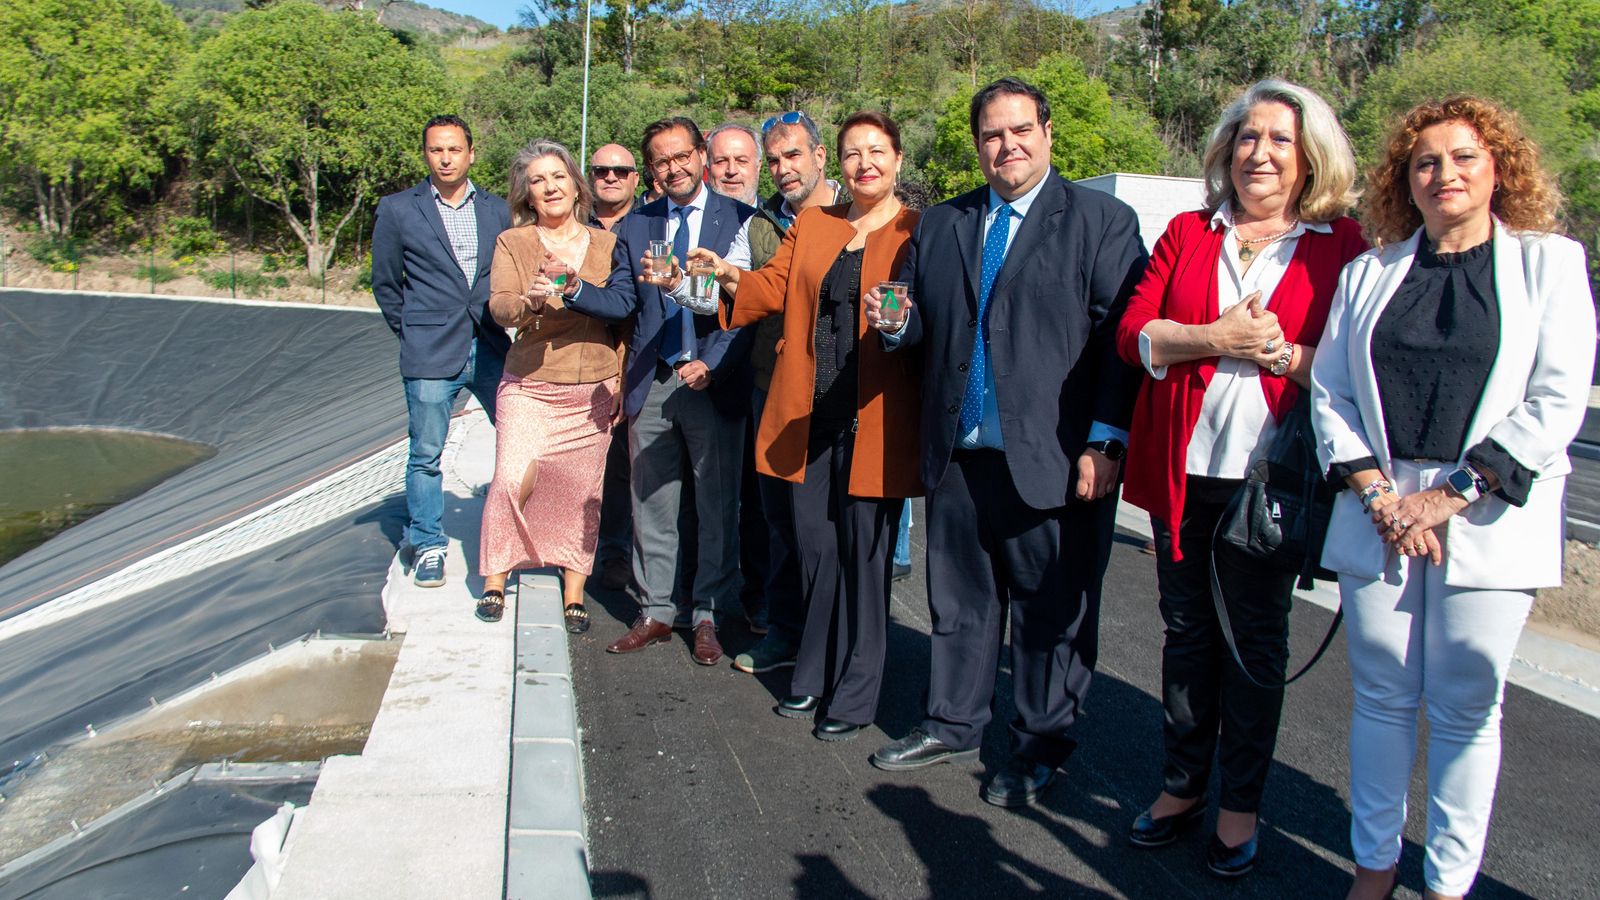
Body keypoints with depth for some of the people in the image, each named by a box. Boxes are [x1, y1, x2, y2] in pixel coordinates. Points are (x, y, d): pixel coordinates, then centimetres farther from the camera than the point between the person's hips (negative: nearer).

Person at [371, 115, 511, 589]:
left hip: (492, 348, 2)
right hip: (431, 355, -2)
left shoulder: (497, 210, 9)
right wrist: (413, 333, 7)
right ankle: (427, 546, 20)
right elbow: (385, 283, 8)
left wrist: (502, 320, 6)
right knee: (425, 455, 3)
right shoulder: (397, 210, 3)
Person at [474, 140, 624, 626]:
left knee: (581, 493, 3)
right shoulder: (513, 242, 3)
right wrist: (529, 302, -32)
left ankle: (574, 595, 15)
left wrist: (620, 377, 4)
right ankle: (494, 581, 5)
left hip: (593, 390, 2)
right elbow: (499, 307, -10)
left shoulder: (606, 244, 9)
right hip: (530, 386, -1)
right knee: (514, 479, -14)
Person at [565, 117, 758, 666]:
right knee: (650, 505, 10)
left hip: (713, 385, -3)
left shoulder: (738, 219, 0)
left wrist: (714, 363, -15)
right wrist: (572, 288, -11)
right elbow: (621, 302, 7)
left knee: (717, 506, 5)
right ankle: (654, 614, 23)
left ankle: (707, 616, 18)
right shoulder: (634, 227, 12)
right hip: (652, 386, 3)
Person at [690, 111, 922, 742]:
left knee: (865, 555, 2)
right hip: (809, 415, 4)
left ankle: (855, 696, 15)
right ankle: (814, 677, 27)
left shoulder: (917, 233, 0)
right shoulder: (811, 224, 14)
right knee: (815, 546, 11)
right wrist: (728, 276, -10)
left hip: (876, 417, -4)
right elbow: (773, 288, 9)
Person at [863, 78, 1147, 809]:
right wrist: (897, 322, -5)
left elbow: (1122, 337, -9)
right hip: (958, 454, 5)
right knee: (958, 597, 16)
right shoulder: (940, 225, 14)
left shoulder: (1103, 221, -2)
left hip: (1052, 461, -4)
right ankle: (954, 724, 33)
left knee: (1051, 610, 7)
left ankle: (1039, 747, 24)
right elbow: (923, 324, 19)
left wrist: (1105, 443, -16)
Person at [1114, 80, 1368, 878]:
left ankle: (1241, 805, 22)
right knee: (1186, 630, 12)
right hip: (1181, 468, 2)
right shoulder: (1188, 233, 9)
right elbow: (1132, 332, 0)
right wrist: (1215, 338, -14)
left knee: (1255, 637, 7)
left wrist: (1286, 354, -18)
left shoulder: (1342, 244, 2)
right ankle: (1183, 783, 27)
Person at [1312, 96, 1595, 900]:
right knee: (1381, 696, 9)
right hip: (1378, 512, 2)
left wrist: (1452, 496, -11)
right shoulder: (1368, 274, 11)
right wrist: (1378, 493, -7)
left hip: (1488, 521, -2)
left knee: (1466, 708, 4)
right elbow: (1329, 391, 5)